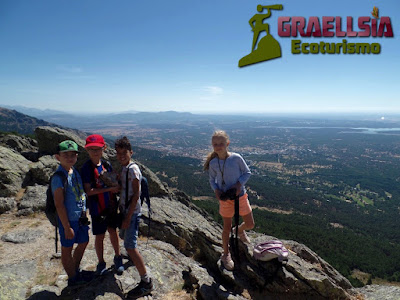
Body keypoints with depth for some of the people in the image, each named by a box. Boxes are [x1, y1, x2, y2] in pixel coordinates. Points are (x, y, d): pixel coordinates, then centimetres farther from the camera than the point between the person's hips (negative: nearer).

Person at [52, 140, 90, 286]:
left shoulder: (75, 172, 4)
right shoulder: (58, 177, -20)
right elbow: (59, 204, -21)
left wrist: (84, 214, 15)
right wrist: (67, 227, -18)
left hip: (80, 217, 8)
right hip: (68, 219, -8)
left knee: (83, 243, 22)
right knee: (67, 249, 11)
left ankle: (76, 271, 44)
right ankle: (73, 279, 31)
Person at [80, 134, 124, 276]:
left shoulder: (107, 165, 0)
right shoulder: (86, 168, -14)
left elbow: (114, 183, 10)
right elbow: (89, 191, -19)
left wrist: (116, 186, -13)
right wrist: (109, 189, -24)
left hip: (111, 205, 4)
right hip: (97, 208, -4)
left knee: (113, 231, 15)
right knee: (100, 236, 10)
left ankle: (117, 258, 35)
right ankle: (101, 263, 31)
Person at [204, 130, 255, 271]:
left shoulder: (236, 157, -14)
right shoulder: (213, 162, -9)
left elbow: (247, 172, -4)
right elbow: (212, 179, 5)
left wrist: (239, 184, -19)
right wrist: (216, 190, -14)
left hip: (240, 195, 0)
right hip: (225, 198, 0)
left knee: (250, 224, 9)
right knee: (227, 228, 10)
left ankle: (240, 230, 46)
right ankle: (226, 254, 32)